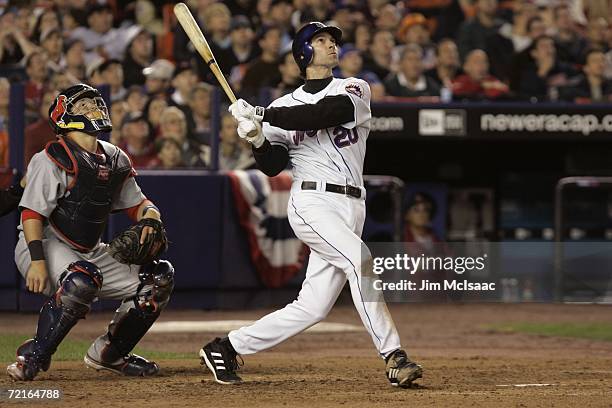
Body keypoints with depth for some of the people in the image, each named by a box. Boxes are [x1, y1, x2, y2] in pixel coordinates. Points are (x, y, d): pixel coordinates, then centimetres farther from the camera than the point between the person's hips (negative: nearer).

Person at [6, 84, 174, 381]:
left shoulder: (115, 160, 9)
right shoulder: (53, 159, -14)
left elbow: (137, 204, 16)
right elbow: (32, 212, -19)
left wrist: (150, 216, -9)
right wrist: (37, 261, -29)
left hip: (90, 252, 8)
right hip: (47, 246, -8)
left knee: (160, 277, 2)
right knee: (82, 279, -40)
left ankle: (108, 355, 12)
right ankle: (33, 357, -29)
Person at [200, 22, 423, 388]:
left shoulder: (354, 90, 9)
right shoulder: (286, 106, 10)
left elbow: (326, 113, -13)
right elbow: (271, 166, 2)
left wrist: (262, 115, -16)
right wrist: (258, 140, -18)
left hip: (351, 207, 3)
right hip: (312, 202, -3)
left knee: (313, 308, 2)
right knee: (360, 261, -27)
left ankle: (227, 348, 15)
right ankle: (393, 357, -28)